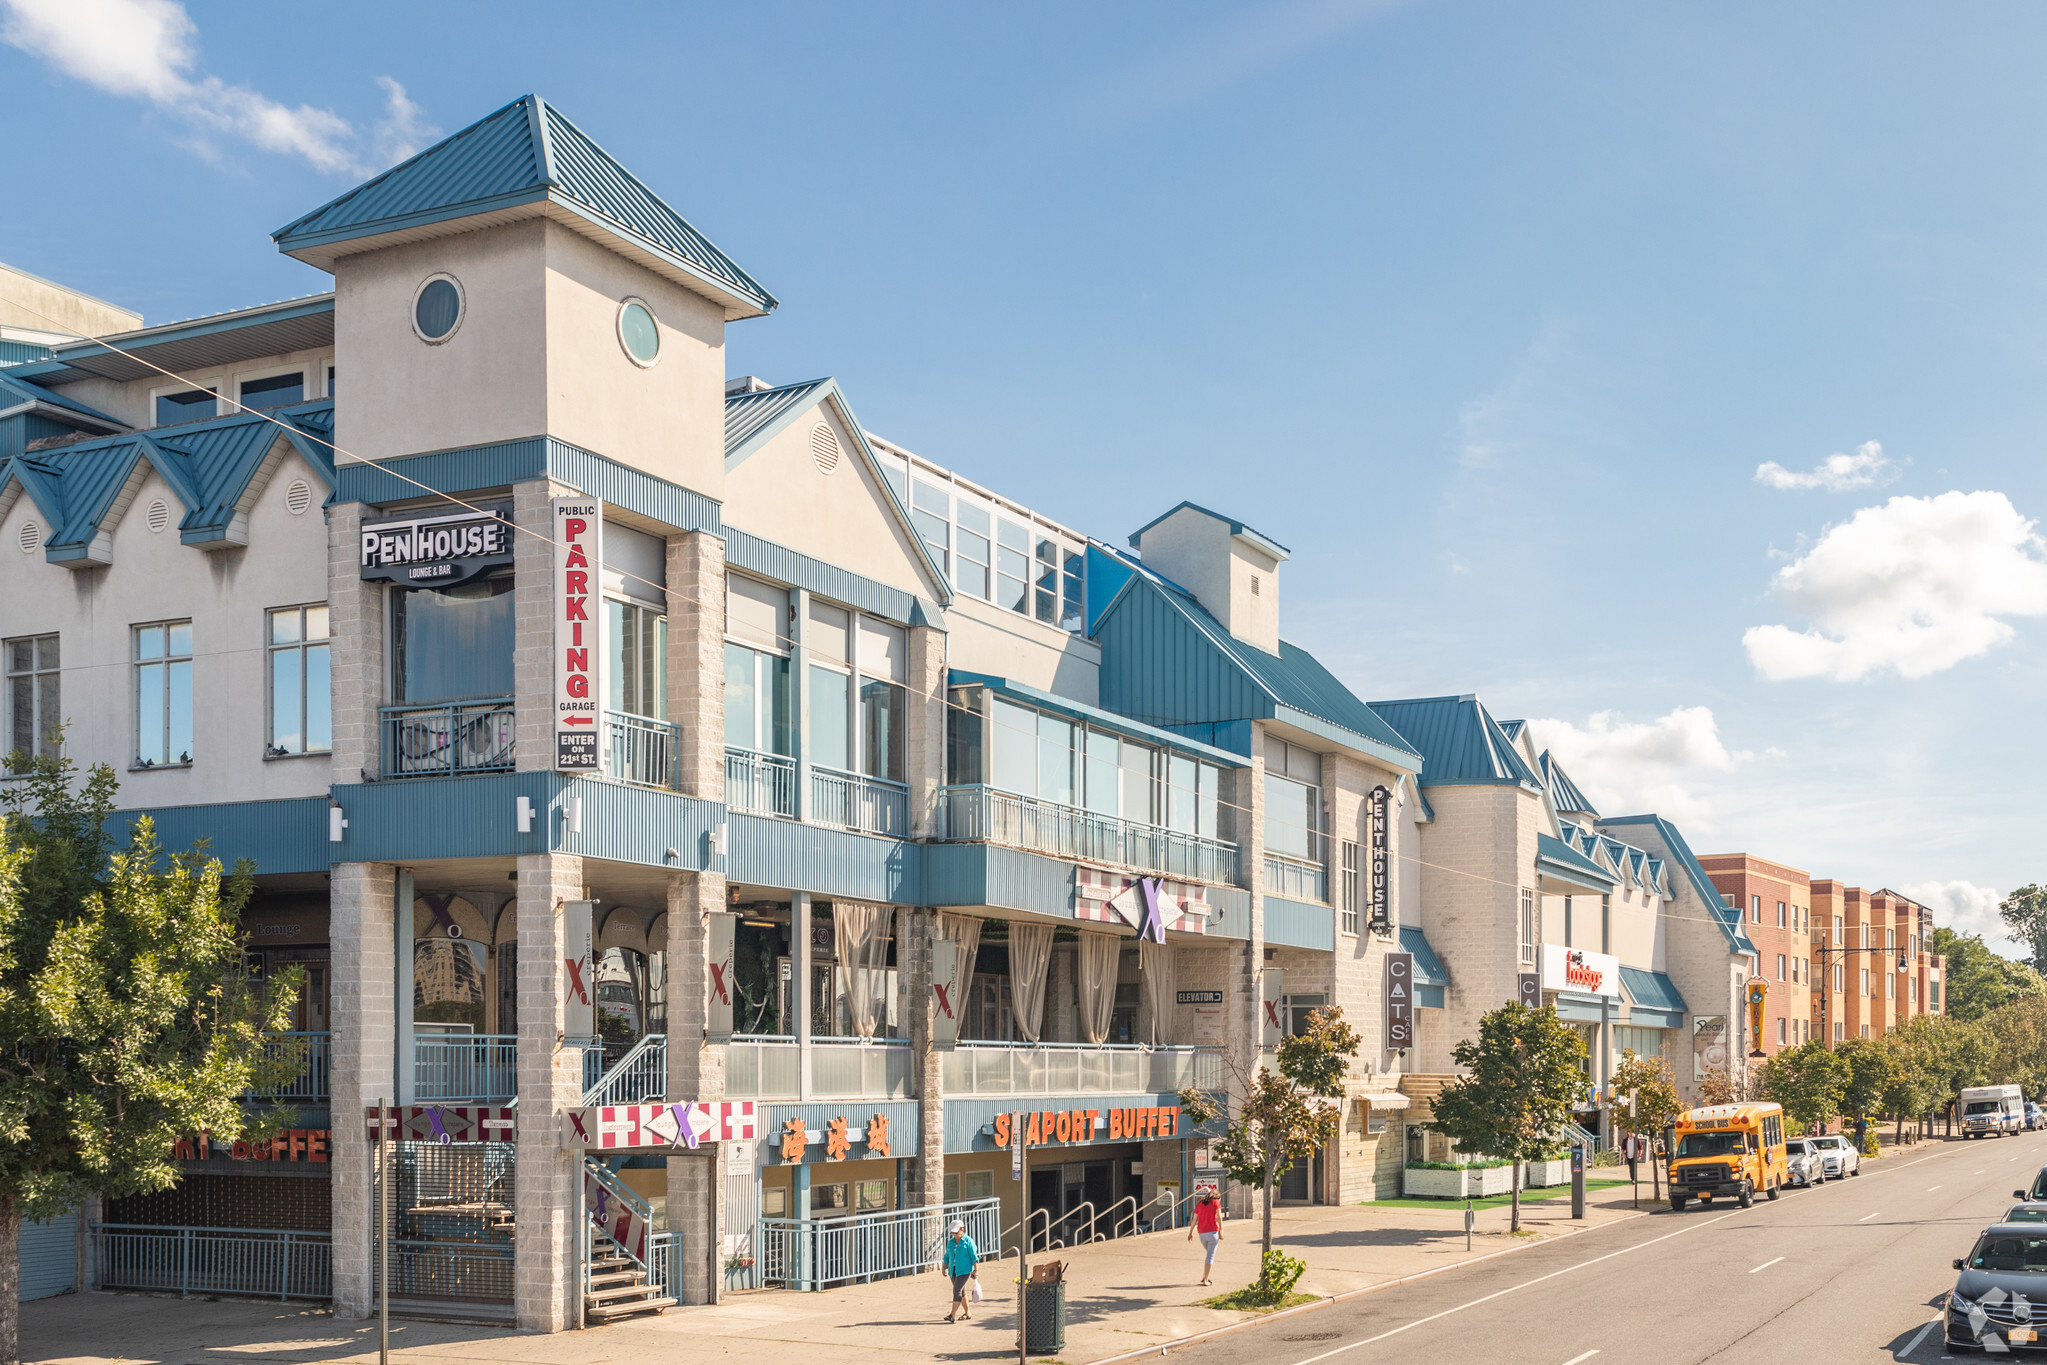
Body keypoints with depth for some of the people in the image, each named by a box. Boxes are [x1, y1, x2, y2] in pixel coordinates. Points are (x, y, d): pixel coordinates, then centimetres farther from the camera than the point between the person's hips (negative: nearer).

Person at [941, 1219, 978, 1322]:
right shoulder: (951, 1242, 12)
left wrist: (976, 1270, -13)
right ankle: (967, 1312, 25)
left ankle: (953, 1315, -18)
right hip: (953, 1271, 7)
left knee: (957, 1291, -15)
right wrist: (944, 1268, 13)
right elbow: (947, 1257, 19)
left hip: (964, 1270, -7)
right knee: (961, 1292, 13)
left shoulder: (968, 1241, -6)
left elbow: (974, 1257, -8)